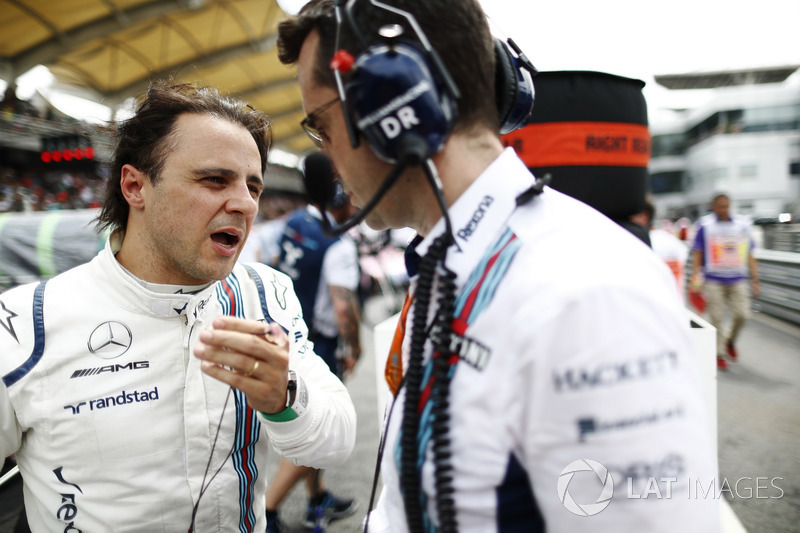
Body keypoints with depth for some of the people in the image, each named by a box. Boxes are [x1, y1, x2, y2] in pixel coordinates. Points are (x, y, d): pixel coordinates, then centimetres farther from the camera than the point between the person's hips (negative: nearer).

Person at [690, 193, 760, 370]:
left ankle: (730, 340, 23)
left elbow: (749, 256, 12)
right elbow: (697, 255, 1)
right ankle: (719, 354, 13)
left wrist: (755, 280, 8)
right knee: (717, 319, -1)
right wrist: (694, 281, -6)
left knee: (742, 314, -6)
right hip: (713, 281, -2)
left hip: (738, 281, 3)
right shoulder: (705, 226, 0)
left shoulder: (742, 225, 8)